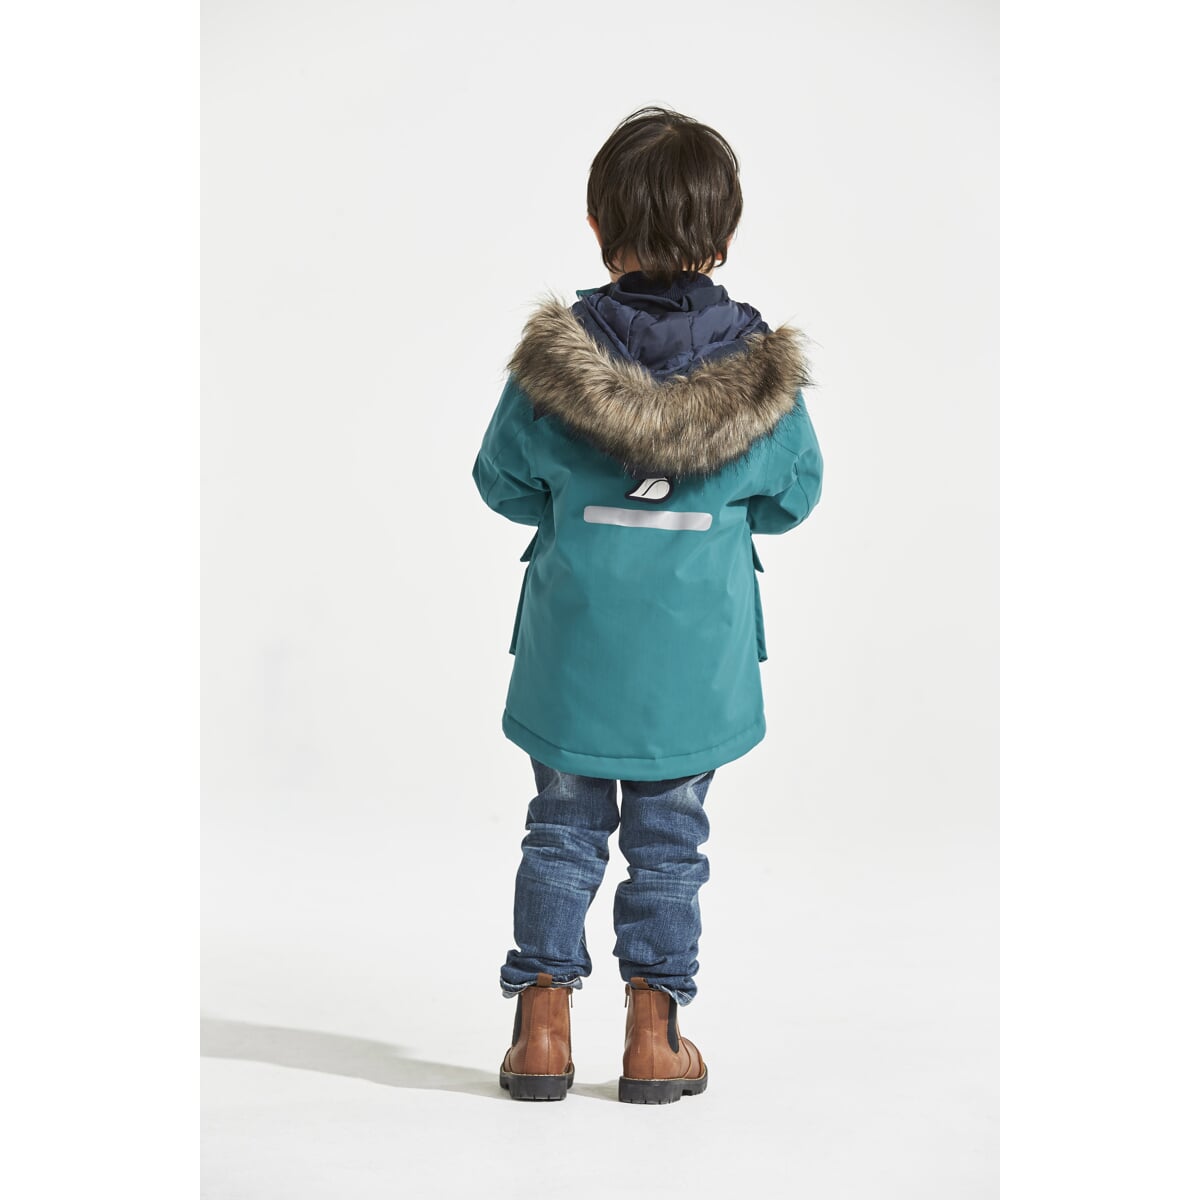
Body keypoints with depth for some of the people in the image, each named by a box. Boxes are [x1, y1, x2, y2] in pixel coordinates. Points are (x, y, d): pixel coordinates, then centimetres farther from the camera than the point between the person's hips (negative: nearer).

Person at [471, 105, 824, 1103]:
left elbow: (500, 480, -1)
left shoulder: (555, 353, -10)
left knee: (563, 827, 13)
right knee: (669, 837, 12)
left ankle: (543, 1028, 17)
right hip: (697, 648, 0)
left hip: (575, 638, 0)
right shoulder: (758, 362, -9)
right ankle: (654, 1036, 18)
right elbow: (795, 494, 2)